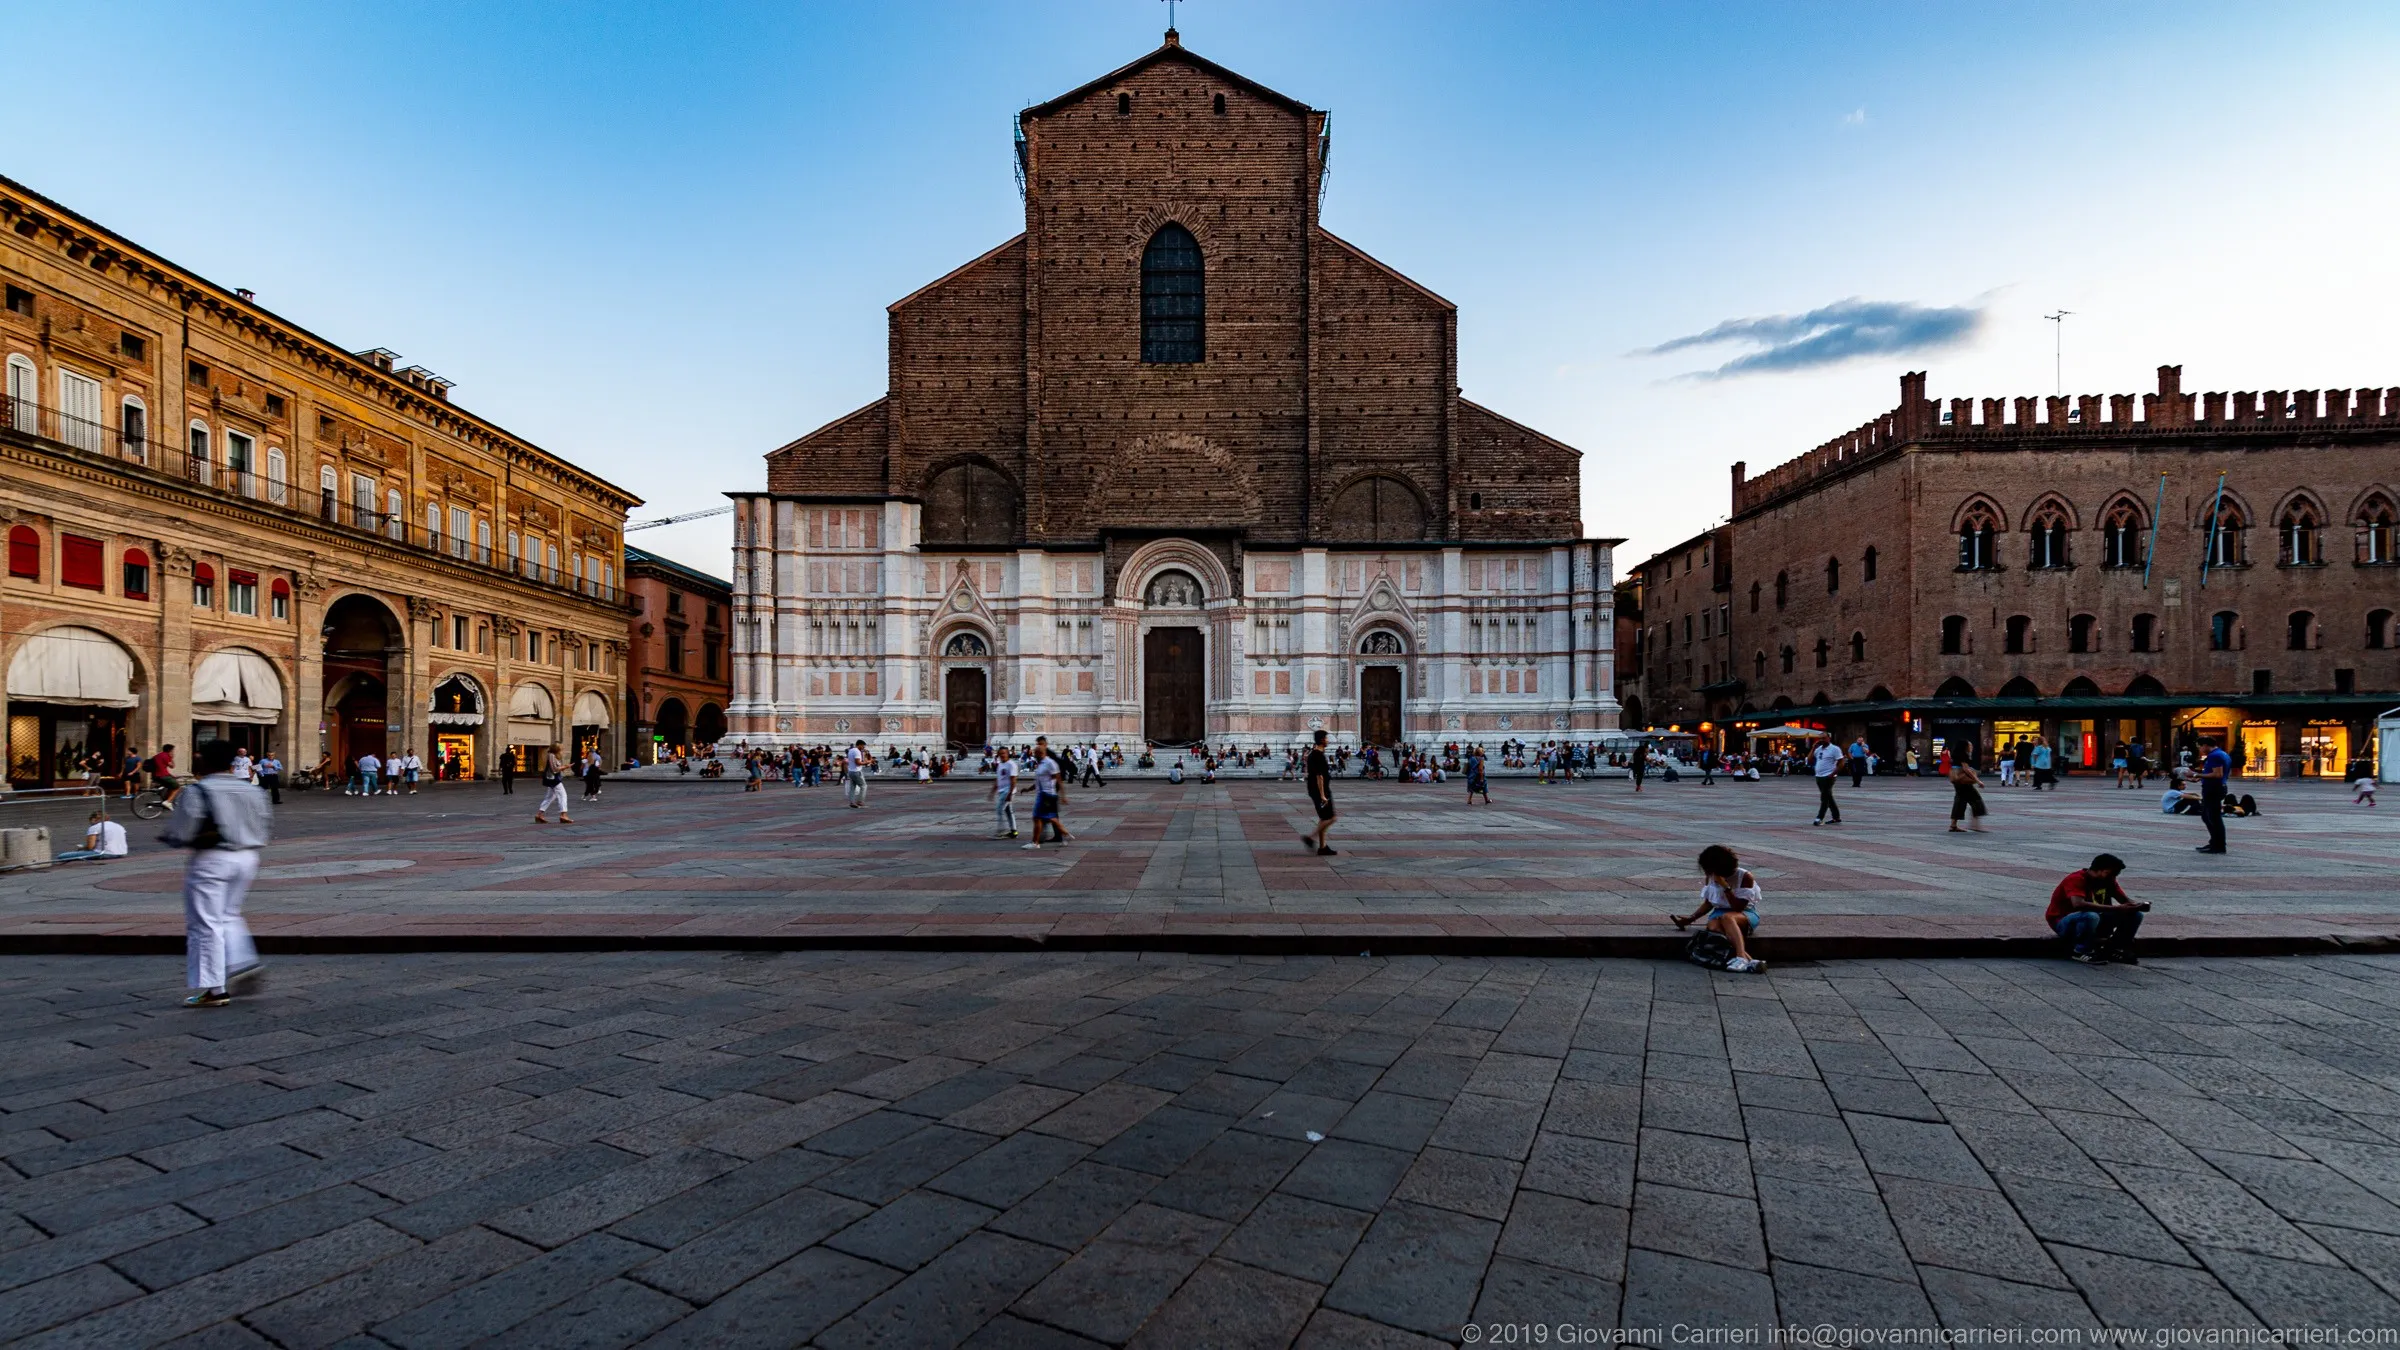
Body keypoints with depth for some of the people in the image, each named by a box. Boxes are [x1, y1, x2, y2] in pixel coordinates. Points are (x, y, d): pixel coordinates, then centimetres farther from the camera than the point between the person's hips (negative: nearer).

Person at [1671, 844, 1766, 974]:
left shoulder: (1744, 877, -11)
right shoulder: (1710, 878, 4)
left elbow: (1738, 908, -17)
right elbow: (1708, 903, 15)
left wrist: (1725, 886, -25)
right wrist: (1691, 918, 2)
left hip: (1745, 914, -3)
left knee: (1727, 917, -40)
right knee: (1713, 927, -35)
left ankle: (1741, 958, -58)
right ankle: (1748, 960, -51)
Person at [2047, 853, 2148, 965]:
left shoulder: (2108, 880, 2)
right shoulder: (2076, 879, -24)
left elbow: (2126, 901, 8)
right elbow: (2078, 904, -41)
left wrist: (2138, 906, -18)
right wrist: (2115, 908, -40)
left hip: (2093, 922, 8)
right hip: (2064, 923, -8)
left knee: (2135, 914, -4)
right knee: (2091, 916, -41)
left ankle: (2114, 950, 4)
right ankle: (2082, 951, -17)